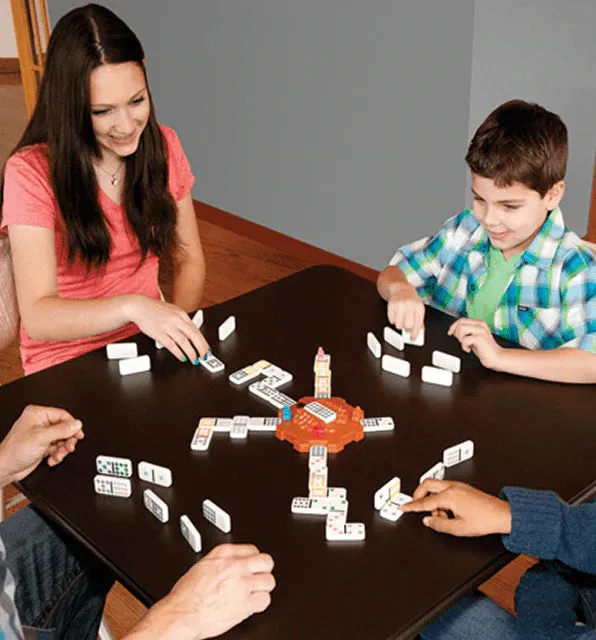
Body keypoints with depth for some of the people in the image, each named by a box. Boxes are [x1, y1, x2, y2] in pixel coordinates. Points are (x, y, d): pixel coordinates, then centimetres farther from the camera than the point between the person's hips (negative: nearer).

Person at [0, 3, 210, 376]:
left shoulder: (163, 147, -1)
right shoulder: (32, 172, -15)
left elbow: (189, 260, 5)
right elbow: (37, 316, -21)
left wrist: (180, 328, -14)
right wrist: (133, 306, -38)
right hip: (66, 364, -4)